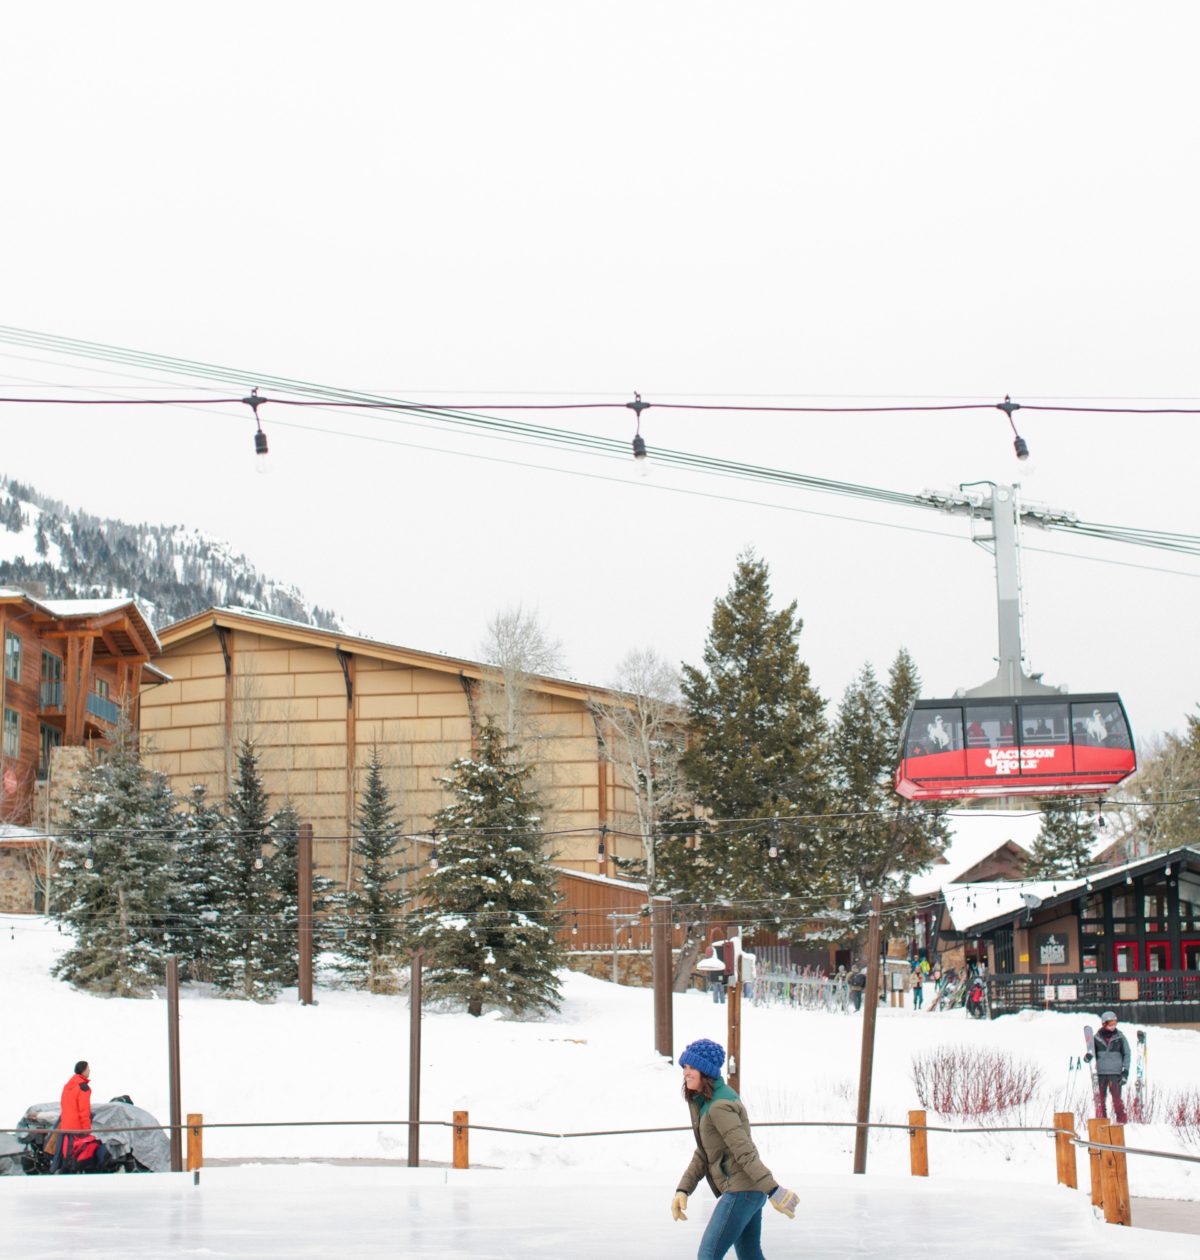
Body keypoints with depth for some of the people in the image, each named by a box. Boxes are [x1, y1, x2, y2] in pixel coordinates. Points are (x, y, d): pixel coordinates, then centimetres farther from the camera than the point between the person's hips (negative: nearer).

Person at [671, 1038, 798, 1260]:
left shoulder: (719, 1107, -19)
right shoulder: (702, 1102, 12)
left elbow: (745, 1152, -23)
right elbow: (703, 1154, 14)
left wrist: (773, 1191, -26)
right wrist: (683, 1190, 4)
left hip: (741, 1191, -10)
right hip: (751, 1191, 10)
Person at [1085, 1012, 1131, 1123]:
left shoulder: (1120, 1037, 3)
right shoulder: (1097, 1038, 5)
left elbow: (1127, 1054, 8)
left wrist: (1125, 1071, 0)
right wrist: (1087, 1057, -13)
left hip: (1115, 1072, -2)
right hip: (1100, 1073, 2)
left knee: (1117, 1097, -7)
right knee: (1099, 1098, 0)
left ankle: (1121, 1120, 1)